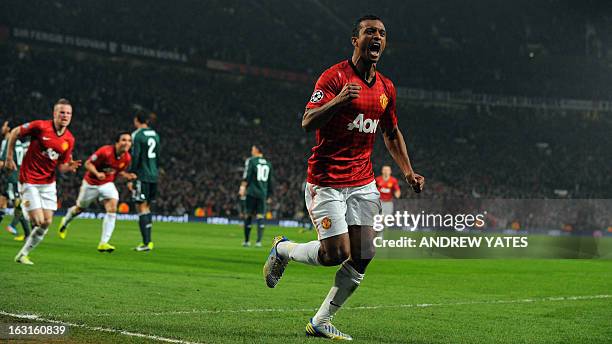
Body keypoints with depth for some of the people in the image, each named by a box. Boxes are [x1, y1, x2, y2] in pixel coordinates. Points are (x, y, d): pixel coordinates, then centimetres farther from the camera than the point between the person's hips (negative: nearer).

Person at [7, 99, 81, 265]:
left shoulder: (69, 139, -2)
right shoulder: (40, 126, -15)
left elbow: (61, 167, 5)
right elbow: (14, 133, -2)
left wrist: (69, 167, -17)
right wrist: (9, 157, -2)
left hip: (48, 183, 5)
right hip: (29, 181, -5)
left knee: (47, 222, 1)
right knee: (38, 221, -12)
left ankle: (23, 254, 18)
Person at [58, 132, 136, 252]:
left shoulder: (127, 158, -10)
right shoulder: (105, 151, -28)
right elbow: (88, 163, -19)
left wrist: (128, 176, -11)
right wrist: (97, 173, -36)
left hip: (107, 184, 3)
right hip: (91, 183, -3)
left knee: (112, 209, -20)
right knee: (80, 208, 17)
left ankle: (103, 243, -17)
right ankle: (65, 222, 53)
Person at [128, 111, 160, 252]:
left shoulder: (137, 135, -10)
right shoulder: (155, 134, 12)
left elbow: (135, 157, -14)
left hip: (142, 175, -7)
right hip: (154, 175, 7)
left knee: (141, 208, -5)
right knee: (147, 207, 15)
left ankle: (146, 243, -10)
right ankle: (148, 241, 15)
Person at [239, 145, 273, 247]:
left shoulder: (251, 161, 1)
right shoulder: (268, 164, 17)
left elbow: (246, 176, -10)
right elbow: (270, 182, 20)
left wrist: (242, 187, -13)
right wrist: (268, 195, 26)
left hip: (252, 192, -4)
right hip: (263, 193, 4)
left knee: (248, 216, 4)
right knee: (260, 217, 0)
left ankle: (247, 241, 9)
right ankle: (259, 241, -11)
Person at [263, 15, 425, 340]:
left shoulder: (386, 88, 11)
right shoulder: (334, 76, -10)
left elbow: (391, 133, 25)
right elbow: (307, 123, -19)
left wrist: (408, 172, 15)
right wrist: (339, 99, -34)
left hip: (363, 183, 6)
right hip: (326, 181, -6)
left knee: (362, 256, -3)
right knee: (335, 253, -11)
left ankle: (320, 322, 10)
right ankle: (282, 249, 20)